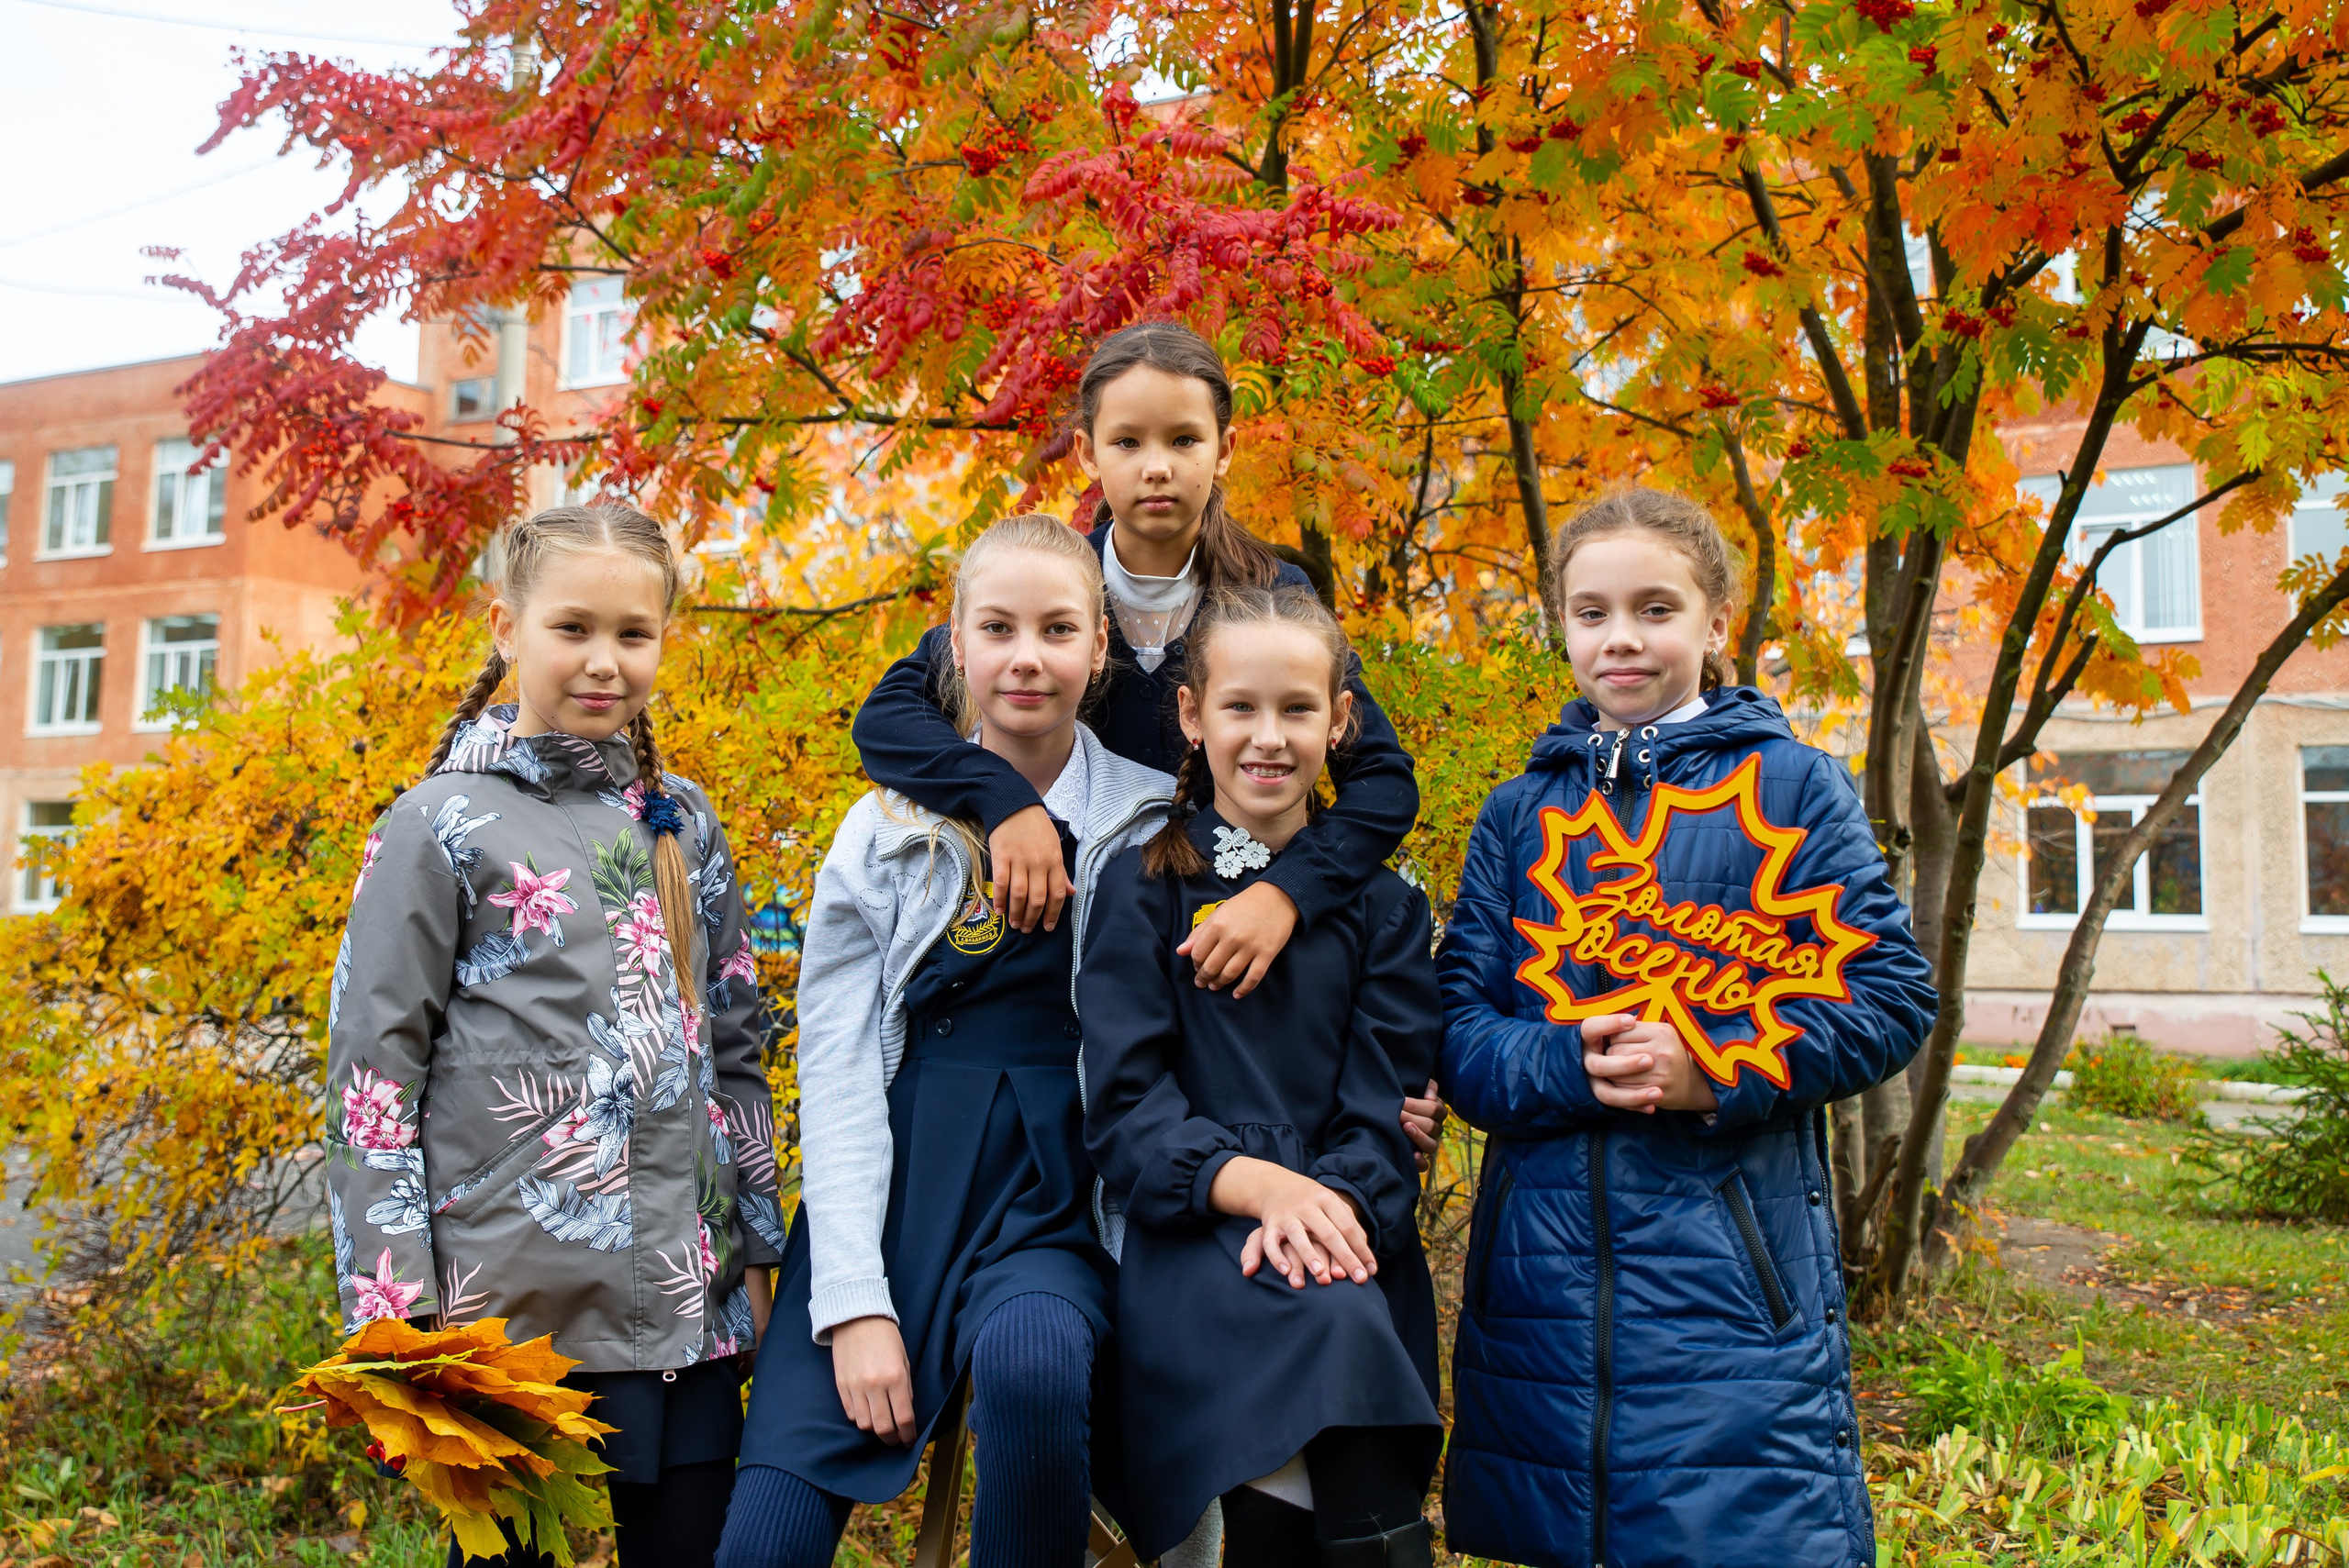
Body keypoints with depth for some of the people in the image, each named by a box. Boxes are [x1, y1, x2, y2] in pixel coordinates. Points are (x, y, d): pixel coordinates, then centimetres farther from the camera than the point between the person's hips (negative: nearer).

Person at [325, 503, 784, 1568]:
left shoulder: (681, 822, 8)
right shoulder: (441, 827, -5)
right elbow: (370, 1076, -5)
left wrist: (752, 1251, 11)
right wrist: (396, 1313, -9)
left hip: (685, 1299, 4)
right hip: (506, 1306, -4)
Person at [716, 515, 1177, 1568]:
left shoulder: (1154, 824, 3)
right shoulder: (889, 831, 5)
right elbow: (835, 1069, 0)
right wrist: (855, 1300, -10)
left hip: (1057, 1199, -1)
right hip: (892, 1189, 1)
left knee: (1030, 1360, -33)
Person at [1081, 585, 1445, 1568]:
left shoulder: (1381, 904, 15)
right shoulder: (1143, 889, 9)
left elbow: (1387, 1107, 7)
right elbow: (1123, 1102, 0)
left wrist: (1330, 1201, -14)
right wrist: (1255, 1182, -17)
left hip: (1349, 1234, 2)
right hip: (1192, 1237, -1)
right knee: (1336, 1328, -31)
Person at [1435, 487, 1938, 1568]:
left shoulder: (1790, 786, 3)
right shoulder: (1518, 813, 11)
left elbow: (1891, 998, -3)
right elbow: (1457, 1032, 5)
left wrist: (1712, 1068, -15)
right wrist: (1568, 1062, -15)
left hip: (1733, 1270, -3)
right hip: (1544, 1271, 3)